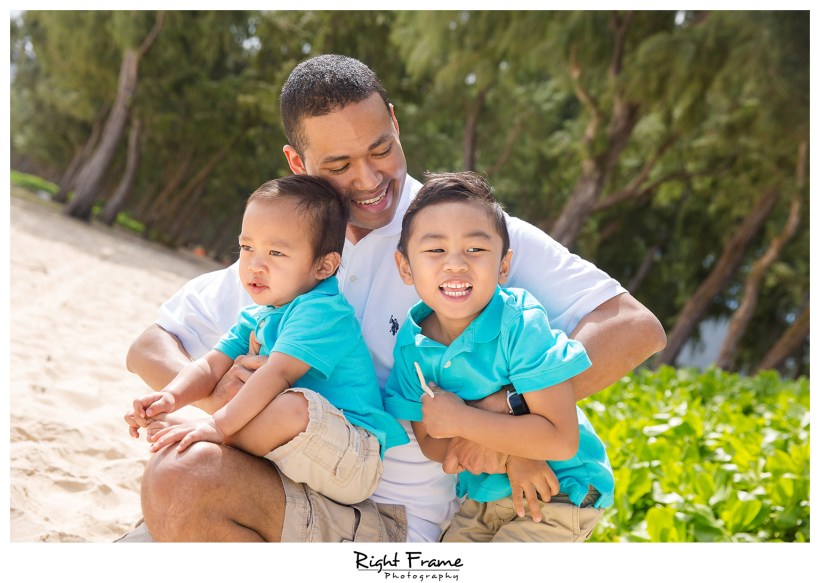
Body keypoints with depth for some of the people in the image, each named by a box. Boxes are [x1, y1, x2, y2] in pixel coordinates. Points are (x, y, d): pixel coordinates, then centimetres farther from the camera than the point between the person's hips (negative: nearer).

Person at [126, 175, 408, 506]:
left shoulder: (322, 311, -18)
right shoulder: (255, 318, 11)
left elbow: (278, 373, -29)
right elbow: (212, 366, 5)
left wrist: (219, 425, -35)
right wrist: (172, 397, -16)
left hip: (352, 463, -8)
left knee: (294, 405, -38)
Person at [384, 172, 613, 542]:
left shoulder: (520, 325, -25)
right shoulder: (410, 345, -8)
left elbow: (561, 440, -29)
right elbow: (430, 445, -3)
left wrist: (461, 420, -28)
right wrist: (506, 444, -21)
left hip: (558, 495, -6)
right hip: (482, 495, 6)